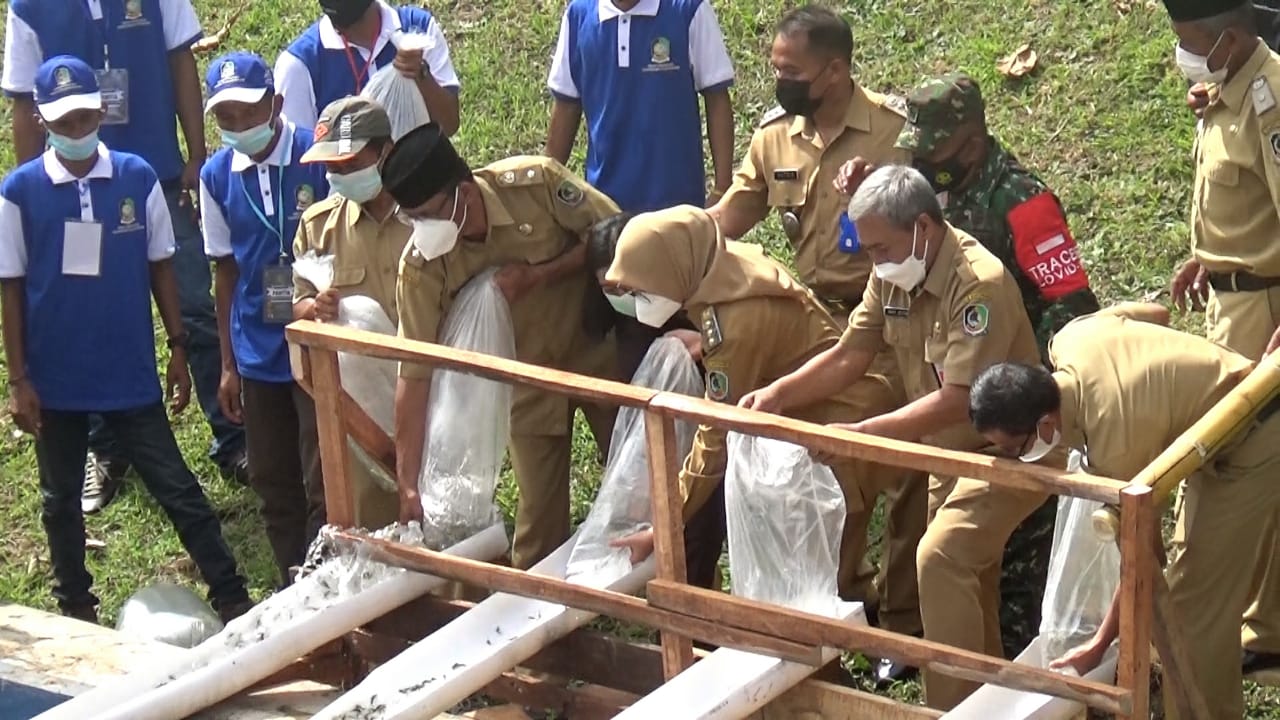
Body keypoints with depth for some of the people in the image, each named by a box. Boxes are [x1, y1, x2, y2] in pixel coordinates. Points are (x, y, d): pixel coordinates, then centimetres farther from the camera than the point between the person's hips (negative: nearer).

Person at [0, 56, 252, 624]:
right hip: (55, 378, 0)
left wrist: (178, 350, 4)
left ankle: (232, 600, 10)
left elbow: (161, 267, 5)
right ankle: (76, 611, 29)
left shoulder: (138, 178, -4)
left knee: (178, 489, 4)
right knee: (61, 499, 14)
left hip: (131, 373, 0)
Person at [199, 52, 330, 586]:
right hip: (258, 354, 4)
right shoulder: (217, 176, 1)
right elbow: (226, 269, 8)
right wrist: (228, 365, 11)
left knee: (323, 483, -2)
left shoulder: (318, 158, -13)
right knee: (273, 483, 13)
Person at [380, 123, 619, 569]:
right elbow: (414, 375, -21)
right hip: (527, 371, 1)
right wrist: (408, 484, -24)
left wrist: (537, 275, -29)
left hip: (597, 346, 0)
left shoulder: (535, 182, -27)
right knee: (539, 516, 2)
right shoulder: (420, 267, -23)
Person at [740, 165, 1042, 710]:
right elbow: (848, 357, 0)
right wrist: (778, 393, -16)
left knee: (940, 557, -21)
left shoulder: (979, 284, -30)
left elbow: (958, 399, -34)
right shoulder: (892, 274, -4)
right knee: (964, 566, 16)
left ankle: (952, 708, -12)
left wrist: (859, 434, -37)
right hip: (949, 450, 9)